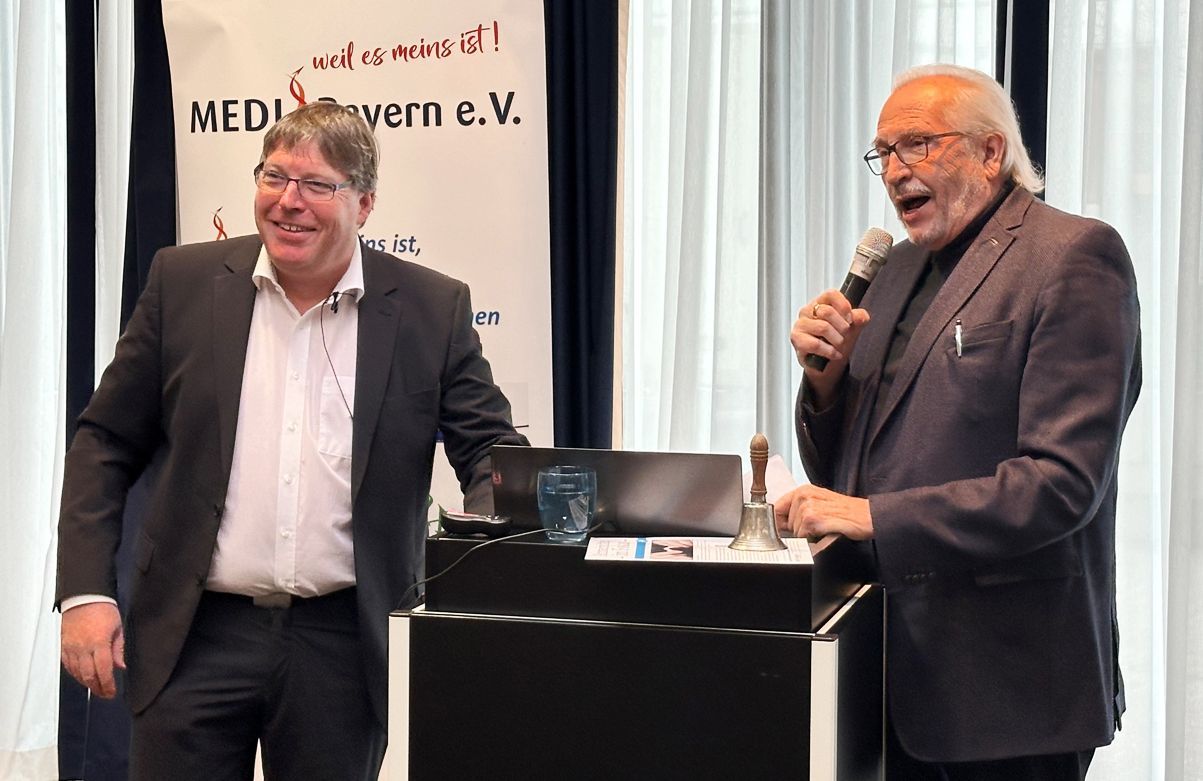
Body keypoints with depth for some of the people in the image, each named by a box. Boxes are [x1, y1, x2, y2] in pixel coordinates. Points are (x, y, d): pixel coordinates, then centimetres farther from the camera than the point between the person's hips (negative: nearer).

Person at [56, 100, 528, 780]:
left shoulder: (433, 310, -1)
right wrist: (86, 591, -4)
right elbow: (106, 445, 6)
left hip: (346, 646, 0)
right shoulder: (186, 283, 2)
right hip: (196, 638, 0)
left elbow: (492, 448, 2)